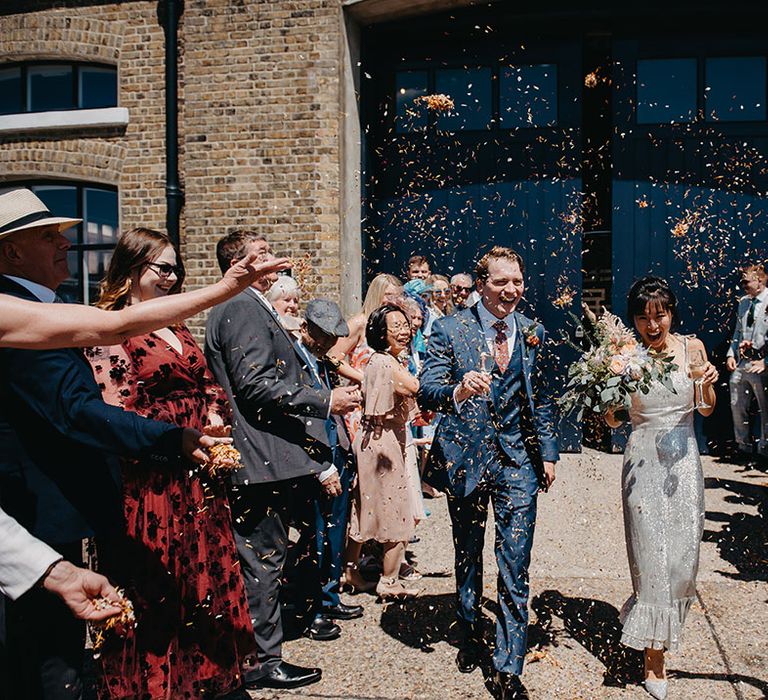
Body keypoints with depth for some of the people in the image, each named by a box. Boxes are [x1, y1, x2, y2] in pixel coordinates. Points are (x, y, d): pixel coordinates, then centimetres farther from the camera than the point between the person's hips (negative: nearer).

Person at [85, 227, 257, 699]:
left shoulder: (177, 328, 16)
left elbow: (209, 387, 19)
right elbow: (115, 414, -15)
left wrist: (216, 419, -1)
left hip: (197, 479, 8)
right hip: (149, 480, -7)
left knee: (205, 578, 14)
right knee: (155, 588, 3)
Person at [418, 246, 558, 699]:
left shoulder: (534, 333, 4)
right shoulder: (450, 330, -7)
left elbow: (544, 398, 11)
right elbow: (426, 392, -15)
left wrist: (549, 452, 7)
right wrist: (457, 391, -36)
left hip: (518, 461, 1)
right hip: (465, 457, -1)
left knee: (516, 567, -1)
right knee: (468, 556, 17)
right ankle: (470, 635, 40)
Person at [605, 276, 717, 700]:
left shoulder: (692, 347, 1)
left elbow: (706, 410, 10)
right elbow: (614, 421, -7)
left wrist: (707, 385, -10)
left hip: (683, 461, 3)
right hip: (643, 461, -3)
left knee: (684, 555, 8)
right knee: (651, 557, 1)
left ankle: (660, 626, 38)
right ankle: (654, 656, 17)